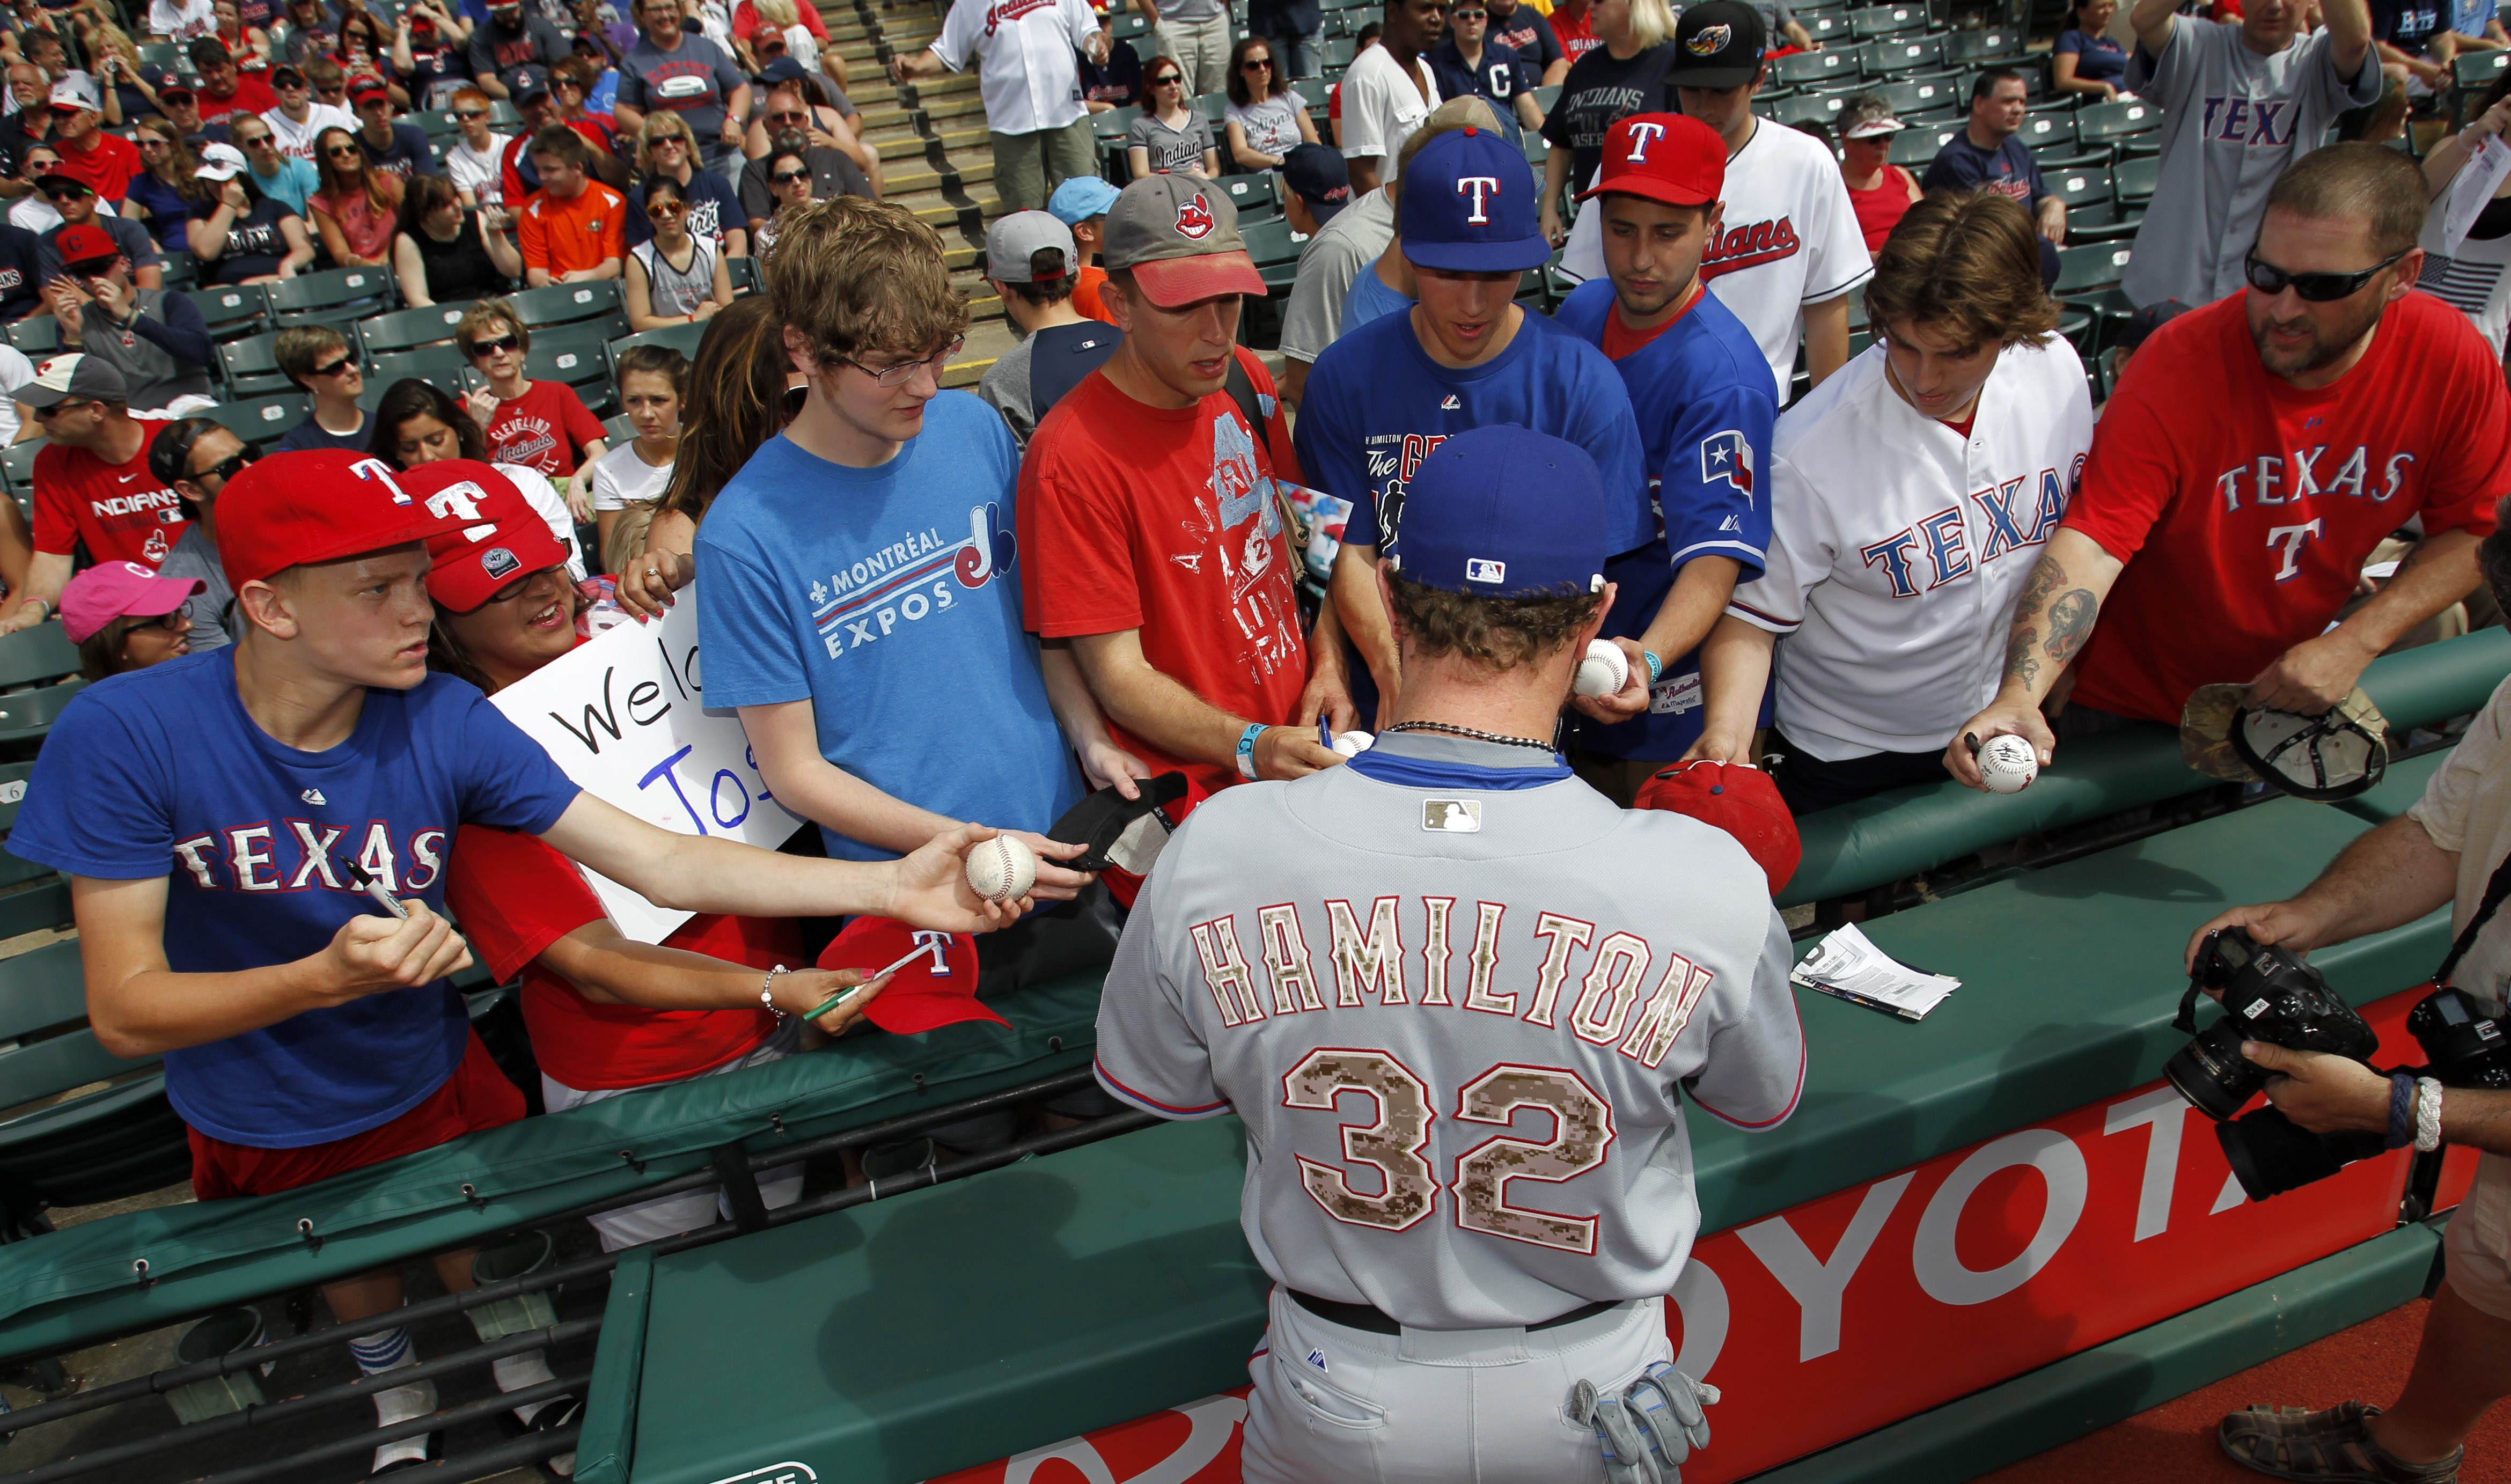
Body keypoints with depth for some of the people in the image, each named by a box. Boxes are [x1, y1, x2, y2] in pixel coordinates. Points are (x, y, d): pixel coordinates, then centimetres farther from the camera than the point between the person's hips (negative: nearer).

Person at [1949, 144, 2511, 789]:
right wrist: (2020, 698, -50)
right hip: (2131, 702, -4)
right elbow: (2090, 541, -36)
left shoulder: (2453, 358, -16)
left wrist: (2356, 644, -19)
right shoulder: (2179, 364, -28)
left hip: (2288, 683, 4)